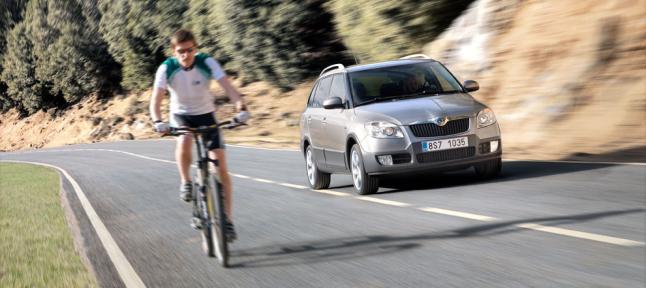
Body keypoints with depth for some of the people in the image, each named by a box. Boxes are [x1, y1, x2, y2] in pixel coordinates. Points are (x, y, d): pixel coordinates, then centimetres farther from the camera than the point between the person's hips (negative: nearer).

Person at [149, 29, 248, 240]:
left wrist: (240, 107, -49)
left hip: (206, 114, 1)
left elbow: (228, 86, -31)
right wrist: (158, 121, -48)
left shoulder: (207, 63, -21)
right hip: (180, 115, -1)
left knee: (220, 165, -9)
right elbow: (156, 99, -28)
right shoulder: (166, 68, -21)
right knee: (184, 141, -37)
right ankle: (185, 181, -9)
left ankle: (228, 219, -2)